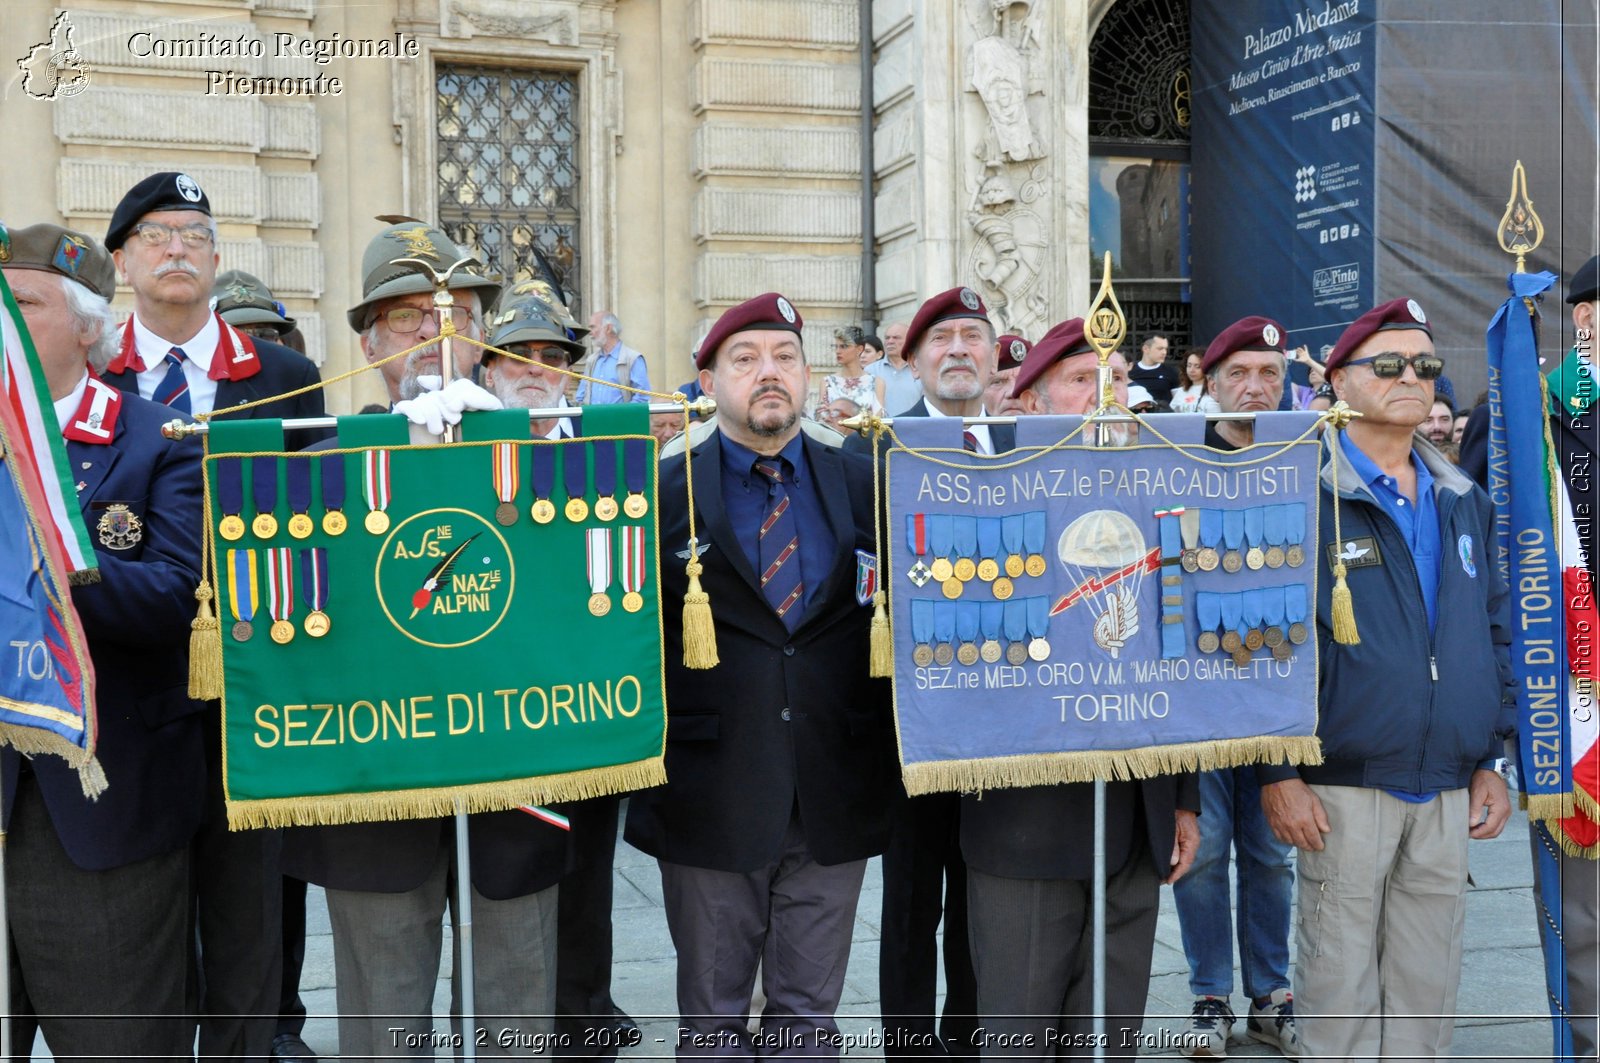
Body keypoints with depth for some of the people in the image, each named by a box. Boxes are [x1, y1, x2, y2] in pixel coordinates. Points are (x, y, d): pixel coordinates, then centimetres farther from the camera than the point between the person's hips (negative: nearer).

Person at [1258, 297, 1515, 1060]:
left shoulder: (1464, 503, 14)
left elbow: (1496, 631, 18)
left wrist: (1491, 759, 12)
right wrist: (1277, 772, -13)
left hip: (1448, 791, 5)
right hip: (1344, 787, -5)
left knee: (1428, 986, 12)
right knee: (1340, 985, 3)